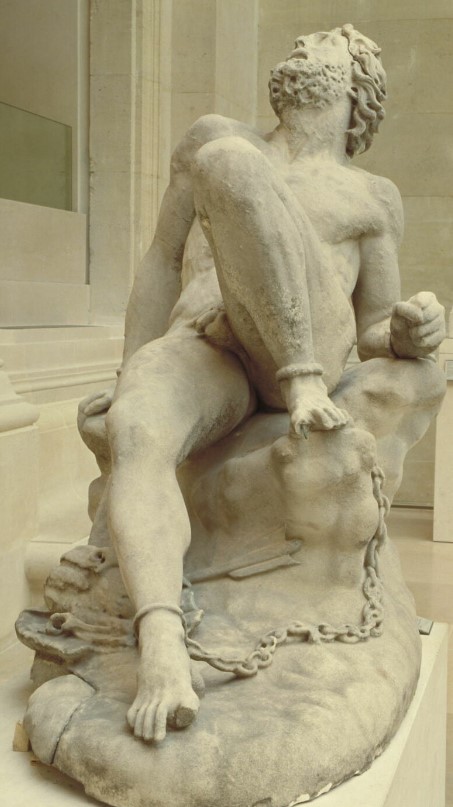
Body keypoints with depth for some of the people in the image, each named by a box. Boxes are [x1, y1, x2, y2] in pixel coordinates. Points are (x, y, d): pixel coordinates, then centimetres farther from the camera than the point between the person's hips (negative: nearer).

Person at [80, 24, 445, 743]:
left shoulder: (374, 198, 25)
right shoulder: (218, 134, 29)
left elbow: (372, 335, 23)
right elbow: (164, 263, 25)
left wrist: (410, 332, -3)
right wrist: (129, 381, 14)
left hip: (303, 351, -1)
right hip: (199, 357, 2)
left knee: (224, 161, -26)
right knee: (133, 434, -36)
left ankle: (308, 389, -27)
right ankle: (164, 654, -44)